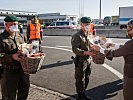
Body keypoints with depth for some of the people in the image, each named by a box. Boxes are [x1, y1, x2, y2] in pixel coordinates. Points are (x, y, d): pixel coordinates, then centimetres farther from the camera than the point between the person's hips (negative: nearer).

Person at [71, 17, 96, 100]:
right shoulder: (77, 36, -14)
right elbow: (75, 50, -22)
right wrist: (87, 53, -31)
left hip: (88, 60, 7)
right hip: (80, 61, -7)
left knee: (86, 79, 18)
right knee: (80, 80, 5)